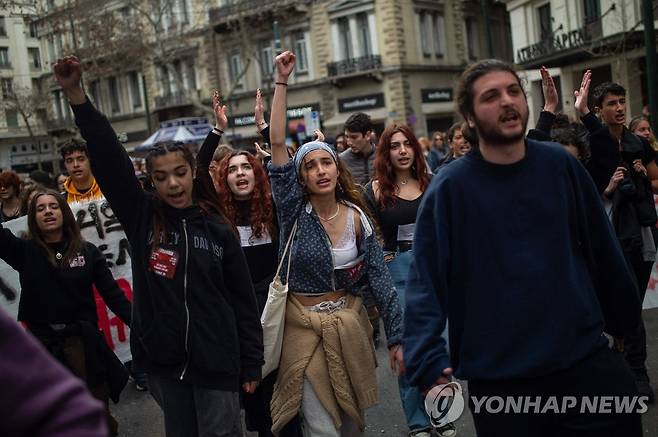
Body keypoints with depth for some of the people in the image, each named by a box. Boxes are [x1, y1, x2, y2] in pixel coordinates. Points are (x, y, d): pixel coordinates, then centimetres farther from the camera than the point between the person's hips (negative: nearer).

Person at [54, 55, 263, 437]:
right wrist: (76, 94, -22)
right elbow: (108, 158, -13)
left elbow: (243, 299, 0)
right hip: (162, 360, 2)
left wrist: (252, 362, 0)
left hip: (215, 360, -2)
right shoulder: (142, 217, -2)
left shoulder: (217, 228, -3)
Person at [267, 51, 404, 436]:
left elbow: (380, 279, -3)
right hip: (306, 326, -3)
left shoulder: (358, 218, -3)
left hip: (350, 324, 3)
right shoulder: (294, 211, -10)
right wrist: (282, 82, -21)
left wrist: (397, 337, -8)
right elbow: (278, 143, -19)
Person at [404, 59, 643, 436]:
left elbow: (603, 250, 8)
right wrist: (429, 363, -22)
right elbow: (426, 282, -12)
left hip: (587, 358, 3)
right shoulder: (450, 188, -9)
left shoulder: (561, 166, 0)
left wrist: (625, 321, 15)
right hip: (498, 376, -2)